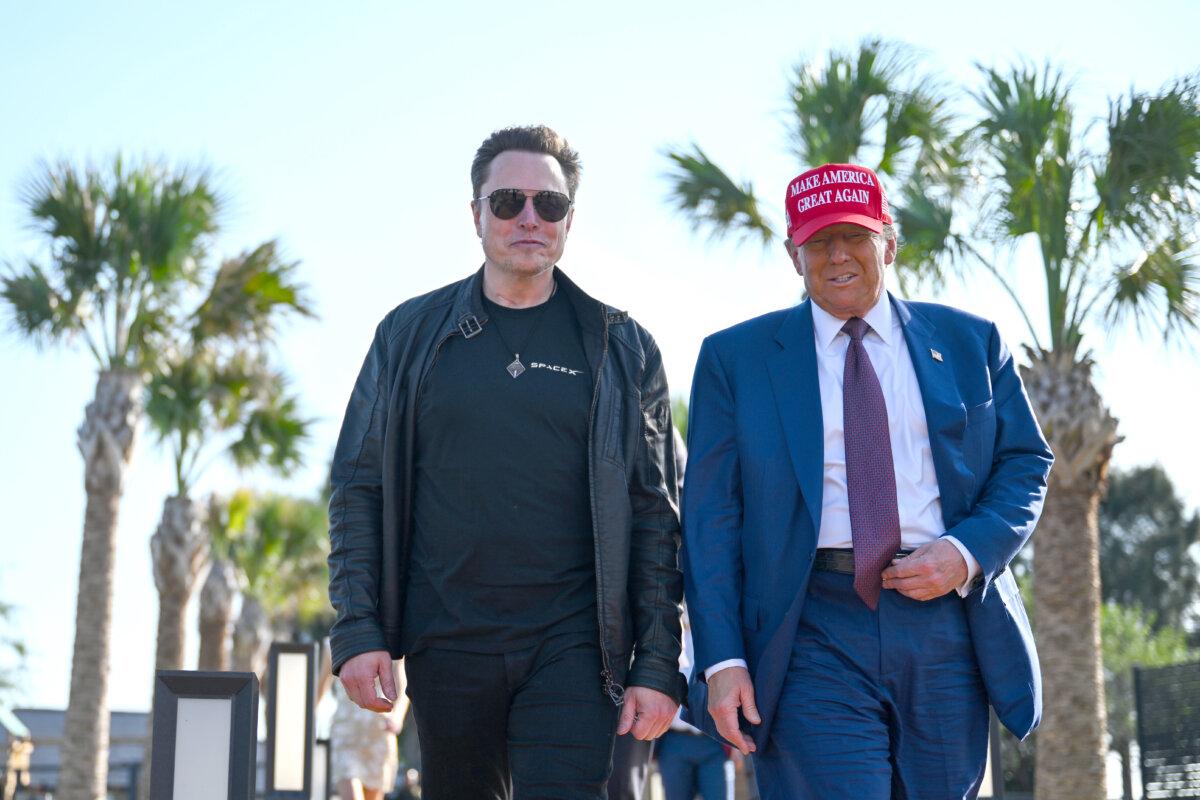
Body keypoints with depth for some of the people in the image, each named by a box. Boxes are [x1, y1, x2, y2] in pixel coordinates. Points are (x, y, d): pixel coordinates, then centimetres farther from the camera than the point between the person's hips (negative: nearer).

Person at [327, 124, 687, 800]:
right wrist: (357, 631, -2)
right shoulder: (411, 334, 7)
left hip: (572, 645, -1)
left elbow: (655, 513, 3)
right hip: (446, 645, 2)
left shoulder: (622, 347, 5)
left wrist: (658, 665, -3)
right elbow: (359, 489, 7)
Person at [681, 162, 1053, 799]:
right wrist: (722, 658, -7)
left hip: (947, 621, 3)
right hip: (814, 636, -2)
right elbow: (709, 515, 2)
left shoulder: (970, 342, 11)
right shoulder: (734, 357, 6)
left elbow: (1026, 461, 11)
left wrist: (966, 553, -9)